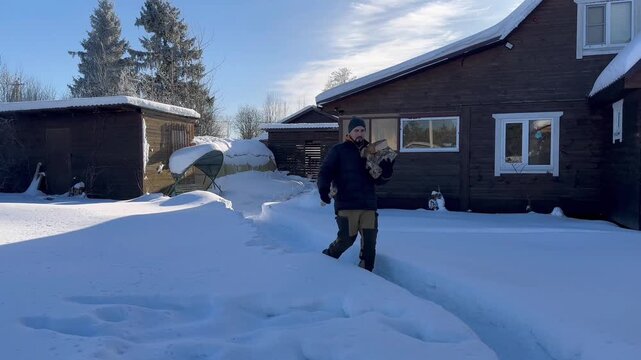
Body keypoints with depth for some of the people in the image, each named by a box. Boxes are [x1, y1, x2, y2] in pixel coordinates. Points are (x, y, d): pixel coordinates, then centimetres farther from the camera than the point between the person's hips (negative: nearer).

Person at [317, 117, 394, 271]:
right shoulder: (338, 150, 2)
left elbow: (378, 180, 16)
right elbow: (325, 172, -5)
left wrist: (387, 171, -6)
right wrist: (324, 189, -23)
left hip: (369, 205, 4)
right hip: (346, 204, -4)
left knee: (370, 241, 3)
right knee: (347, 239, -3)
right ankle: (327, 258, 24)